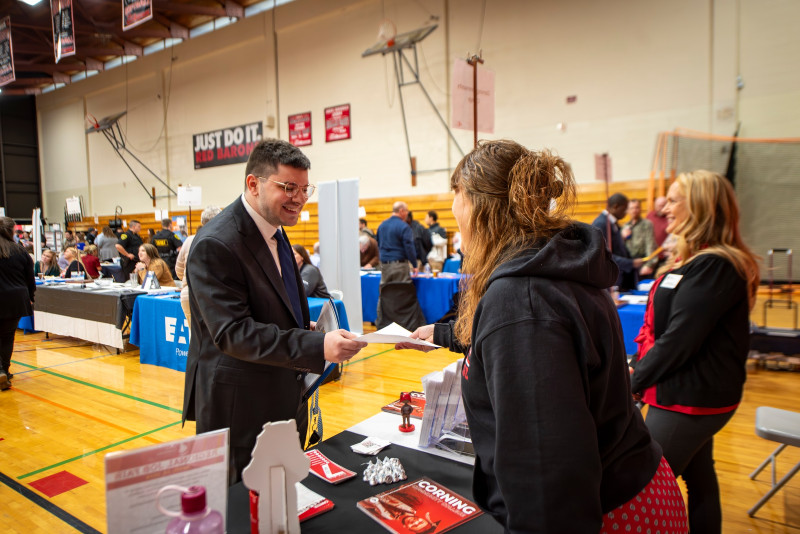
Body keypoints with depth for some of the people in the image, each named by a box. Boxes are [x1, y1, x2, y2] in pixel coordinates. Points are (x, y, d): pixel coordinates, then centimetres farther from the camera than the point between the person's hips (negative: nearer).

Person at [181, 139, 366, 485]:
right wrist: (317, 346, -34)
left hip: (284, 400, 9)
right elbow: (232, 332, -27)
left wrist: (305, 329, 6)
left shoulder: (273, 231, 8)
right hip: (240, 411, -9)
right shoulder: (215, 245, -22)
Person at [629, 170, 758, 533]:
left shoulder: (713, 267, -22)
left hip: (690, 397, -9)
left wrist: (635, 380, -13)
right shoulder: (697, 260, 11)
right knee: (699, 478, 20)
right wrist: (637, 366, 7)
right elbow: (661, 326, 15)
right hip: (695, 393, 9)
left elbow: (680, 338, -24)